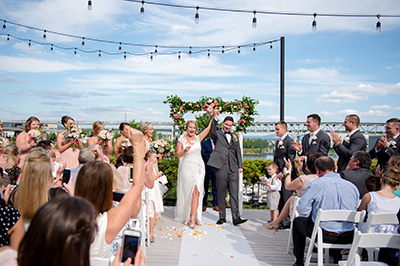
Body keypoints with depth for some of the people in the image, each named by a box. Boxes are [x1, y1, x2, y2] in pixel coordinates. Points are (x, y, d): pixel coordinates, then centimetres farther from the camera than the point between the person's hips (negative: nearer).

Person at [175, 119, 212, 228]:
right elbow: (178, 154, -8)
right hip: (187, 169, -2)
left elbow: (209, 128, 9)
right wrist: (185, 151, -28)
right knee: (187, 193, 3)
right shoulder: (181, 140, 1)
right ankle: (186, 216, 19)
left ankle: (192, 219, -7)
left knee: (196, 192, -8)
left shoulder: (198, 138, 10)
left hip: (198, 168, 3)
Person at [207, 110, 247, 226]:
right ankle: (222, 217, 14)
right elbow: (212, 131, -17)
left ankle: (236, 217, -2)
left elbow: (238, 152, 19)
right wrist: (215, 118, -28)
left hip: (233, 168, 3)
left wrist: (240, 166, 11)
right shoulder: (217, 134, 7)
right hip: (221, 167, -3)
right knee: (221, 193, 4)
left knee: (234, 193, -2)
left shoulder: (235, 136, 19)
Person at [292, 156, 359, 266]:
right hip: (348, 238, 5)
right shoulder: (352, 186, 4)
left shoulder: (316, 184, -10)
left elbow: (302, 210, -10)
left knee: (297, 221, 23)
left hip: (325, 235, -4)